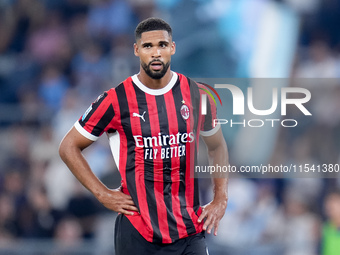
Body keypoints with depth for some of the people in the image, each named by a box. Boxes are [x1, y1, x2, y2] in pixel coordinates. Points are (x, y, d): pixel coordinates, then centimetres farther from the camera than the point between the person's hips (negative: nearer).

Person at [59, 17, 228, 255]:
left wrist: (221, 200, 9)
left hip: (190, 230, 2)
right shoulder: (116, 100, -5)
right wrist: (103, 194, -3)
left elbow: (217, 146, 20)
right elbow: (69, 147, 4)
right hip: (137, 233, -2)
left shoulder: (196, 95, 4)